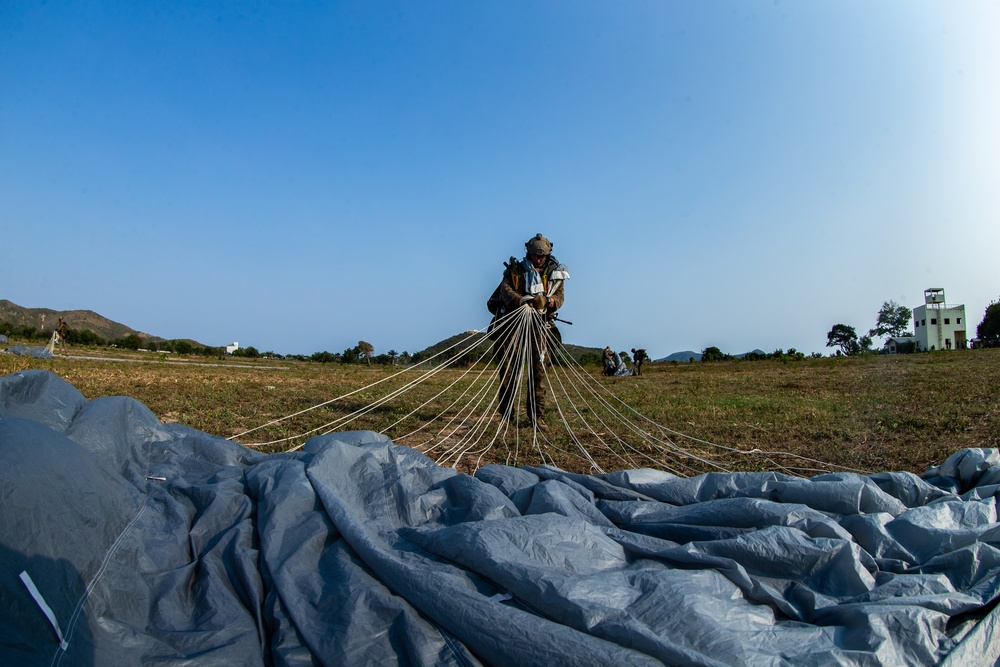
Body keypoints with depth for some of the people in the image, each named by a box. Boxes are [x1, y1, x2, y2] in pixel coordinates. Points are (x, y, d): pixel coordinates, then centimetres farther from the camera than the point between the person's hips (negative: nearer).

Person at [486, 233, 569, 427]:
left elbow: (560, 297, -2)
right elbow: (505, 290, -8)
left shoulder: (555, 273, 9)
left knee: (538, 371, -4)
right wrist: (521, 299, -29)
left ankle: (536, 415, 2)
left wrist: (546, 300, -26)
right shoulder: (515, 269, 5)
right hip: (512, 322, 0)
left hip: (538, 325, 1)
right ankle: (506, 414, 9)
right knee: (508, 369, 0)